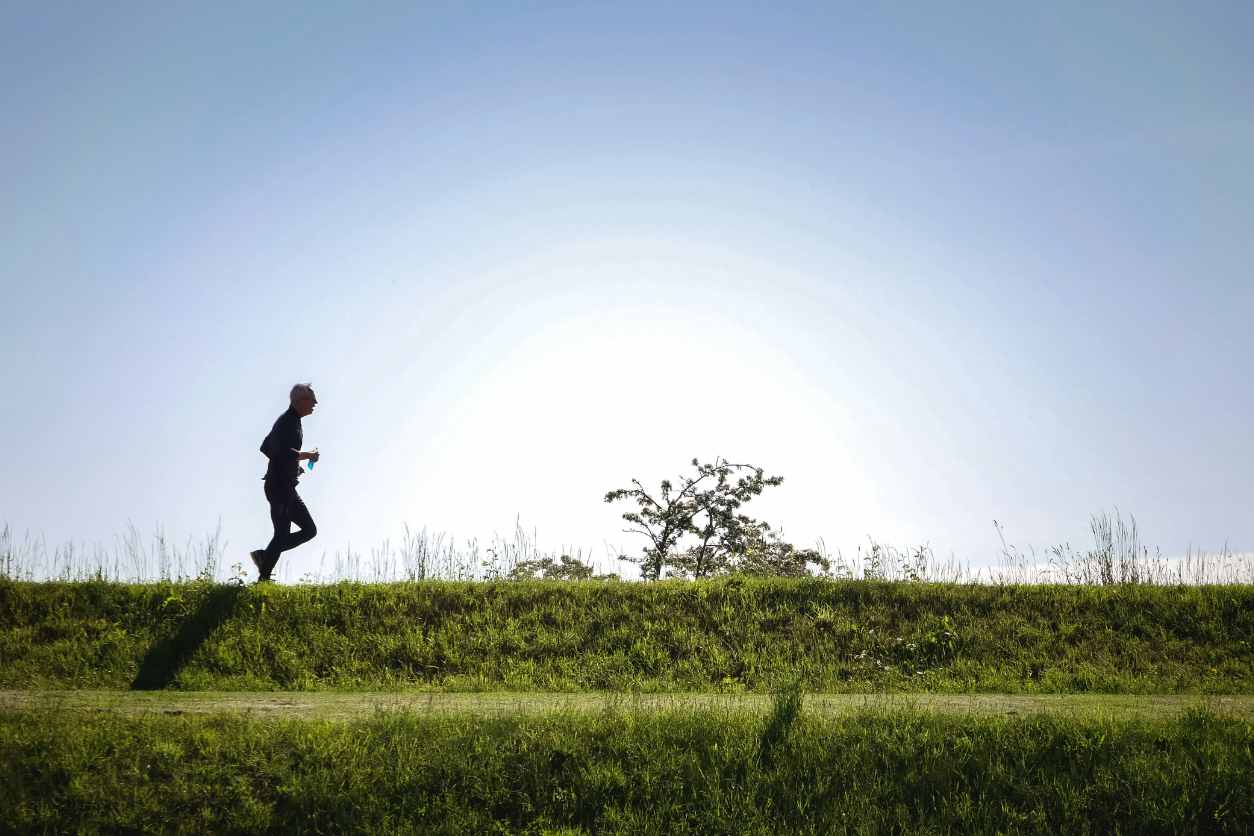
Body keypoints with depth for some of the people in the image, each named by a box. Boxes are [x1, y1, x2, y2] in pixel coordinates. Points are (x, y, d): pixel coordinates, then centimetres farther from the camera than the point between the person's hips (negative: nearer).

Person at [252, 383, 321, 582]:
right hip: (280, 487, -10)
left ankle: (264, 555, 9)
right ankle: (263, 579, -2)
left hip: (287, 488, 10)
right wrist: (308, 455, -15)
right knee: (282, 534, -8)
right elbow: (284, 451, -30)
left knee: (309, 530, 7)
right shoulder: (287, 422, -13)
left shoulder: (292, 422, 19)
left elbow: (265, 448, 27)